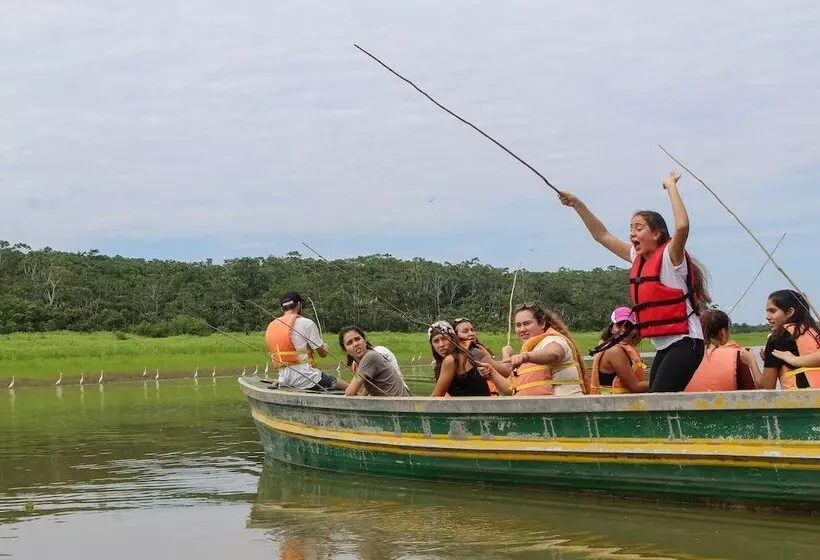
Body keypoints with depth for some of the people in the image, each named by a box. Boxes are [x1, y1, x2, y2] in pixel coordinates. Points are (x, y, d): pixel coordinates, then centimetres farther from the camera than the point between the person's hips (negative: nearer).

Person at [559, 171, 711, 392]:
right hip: (664, 346, 8)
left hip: (685, 343, -8)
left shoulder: (669, 256, -9)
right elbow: (602, 236, 20)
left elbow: (682, 226, -29)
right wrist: (577, 204, 13)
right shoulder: (638, 258, 13)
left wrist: (671, 186, -20)